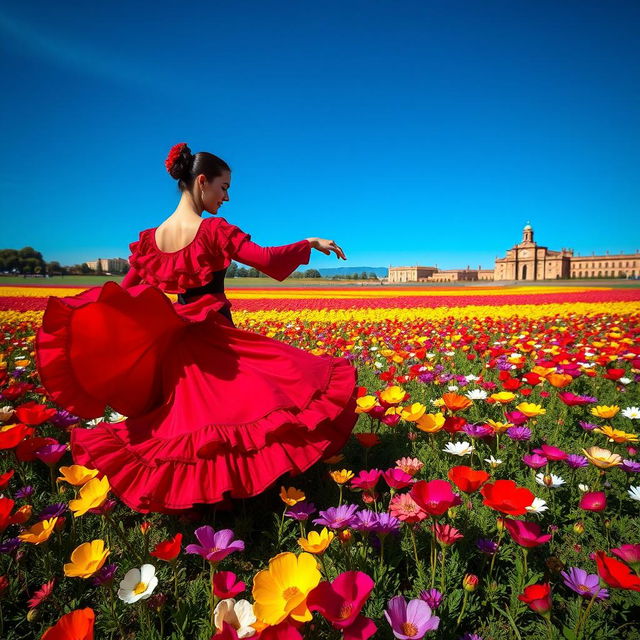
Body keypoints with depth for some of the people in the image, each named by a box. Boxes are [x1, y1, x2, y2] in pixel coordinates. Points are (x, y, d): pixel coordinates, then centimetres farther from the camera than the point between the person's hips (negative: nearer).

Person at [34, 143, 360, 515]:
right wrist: (310, 244, -9)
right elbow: (266, 259, -21)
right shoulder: (213, 230, -13)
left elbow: (125, 293, 5)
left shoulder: (151, 238, 7)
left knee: (185, 415, 20)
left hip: (175, 344, 7)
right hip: (216, 340, -7)